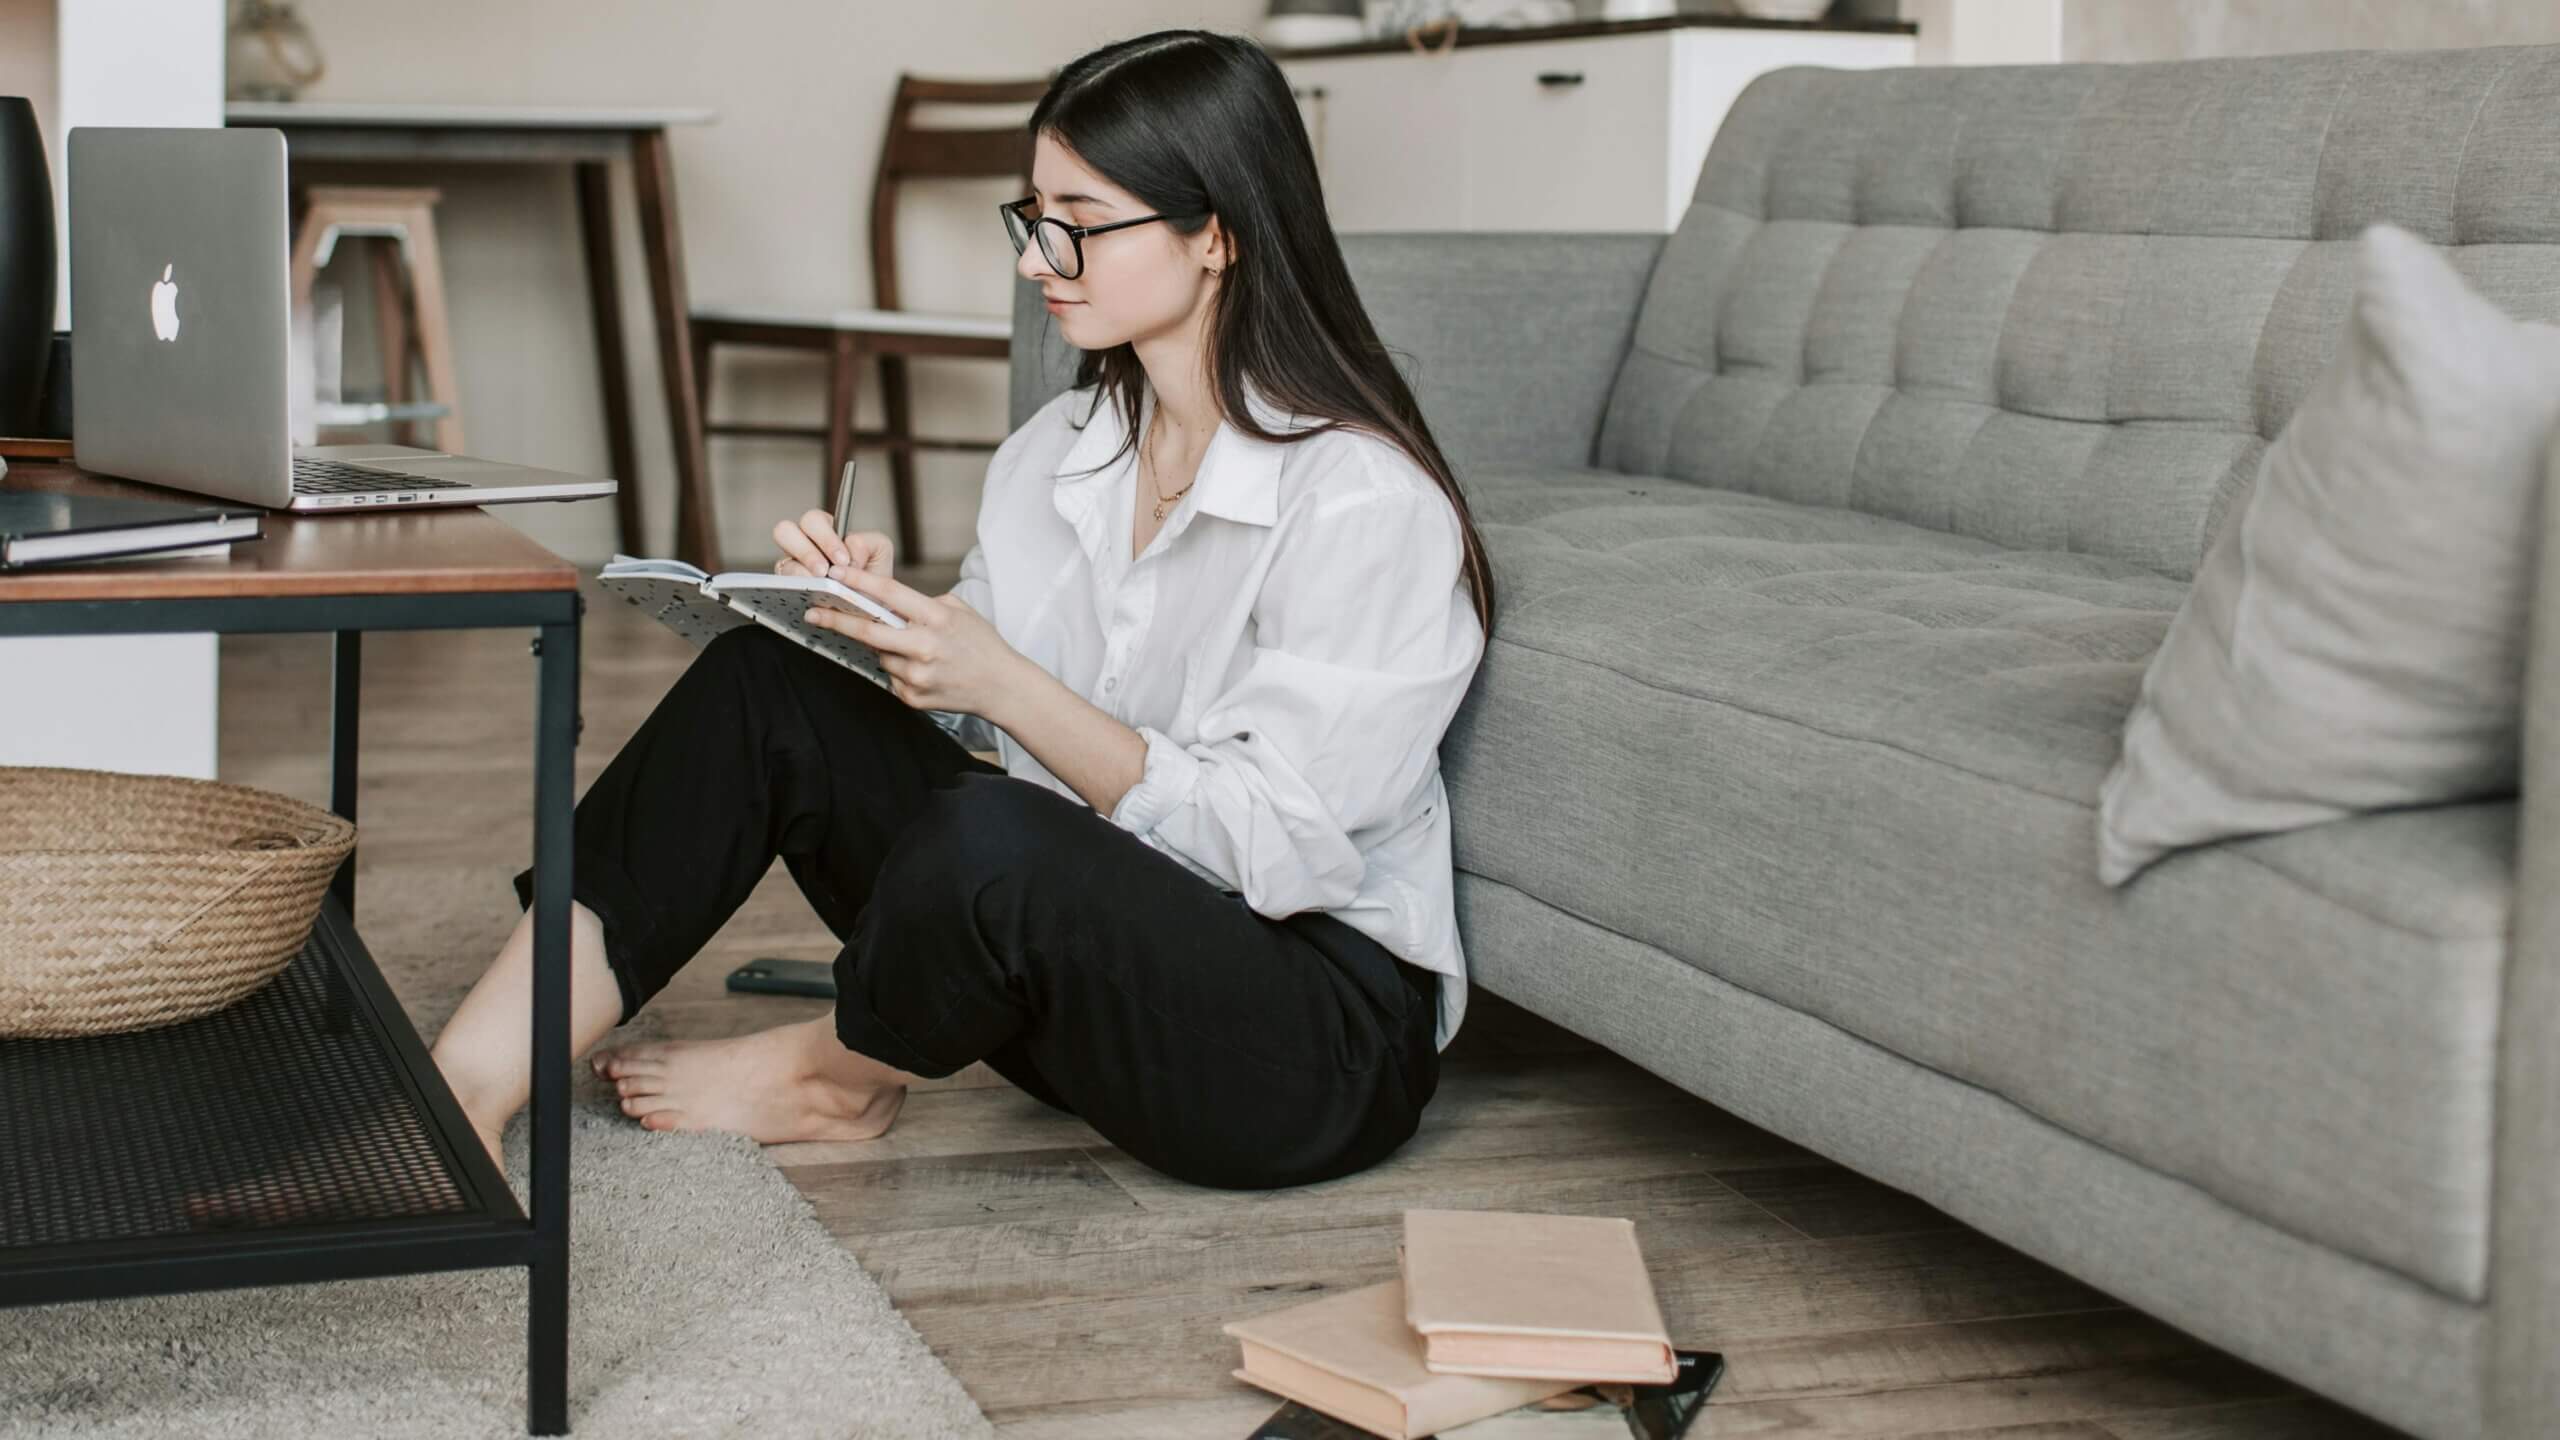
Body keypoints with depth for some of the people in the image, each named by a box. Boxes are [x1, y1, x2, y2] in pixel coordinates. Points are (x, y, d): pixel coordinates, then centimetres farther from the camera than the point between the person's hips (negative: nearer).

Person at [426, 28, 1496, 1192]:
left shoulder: (1365, 499, -18)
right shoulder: (1057, 451, 7)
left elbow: (1269, 841, -22)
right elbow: (965, 711, 10)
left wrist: (999, 681, -27)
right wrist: (873, 610, -11)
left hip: (1325, 1041, -7)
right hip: (1093, 956, 8)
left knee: (990, 838, -35)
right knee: (765, 686, -6)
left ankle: (837, 1075, 1)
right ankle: (473, 1084, -11)